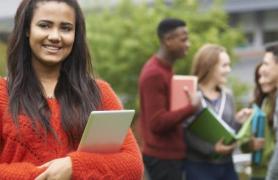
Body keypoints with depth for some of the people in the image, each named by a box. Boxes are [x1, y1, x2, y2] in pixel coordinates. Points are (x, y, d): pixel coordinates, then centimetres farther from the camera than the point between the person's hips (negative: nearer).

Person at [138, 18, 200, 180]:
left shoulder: (165, 68, 14)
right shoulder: (154, 74, -18)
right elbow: (157, 122, -23)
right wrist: (191, 108, -17)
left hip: (169, 154, 10)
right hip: (163, 156, -10)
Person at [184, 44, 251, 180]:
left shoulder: (227, 96, 12)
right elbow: (186, 134, -16)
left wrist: (238, 122, -6)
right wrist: (211, 148, -25)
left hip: (226, 165, 7)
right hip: (199, 166, -6)